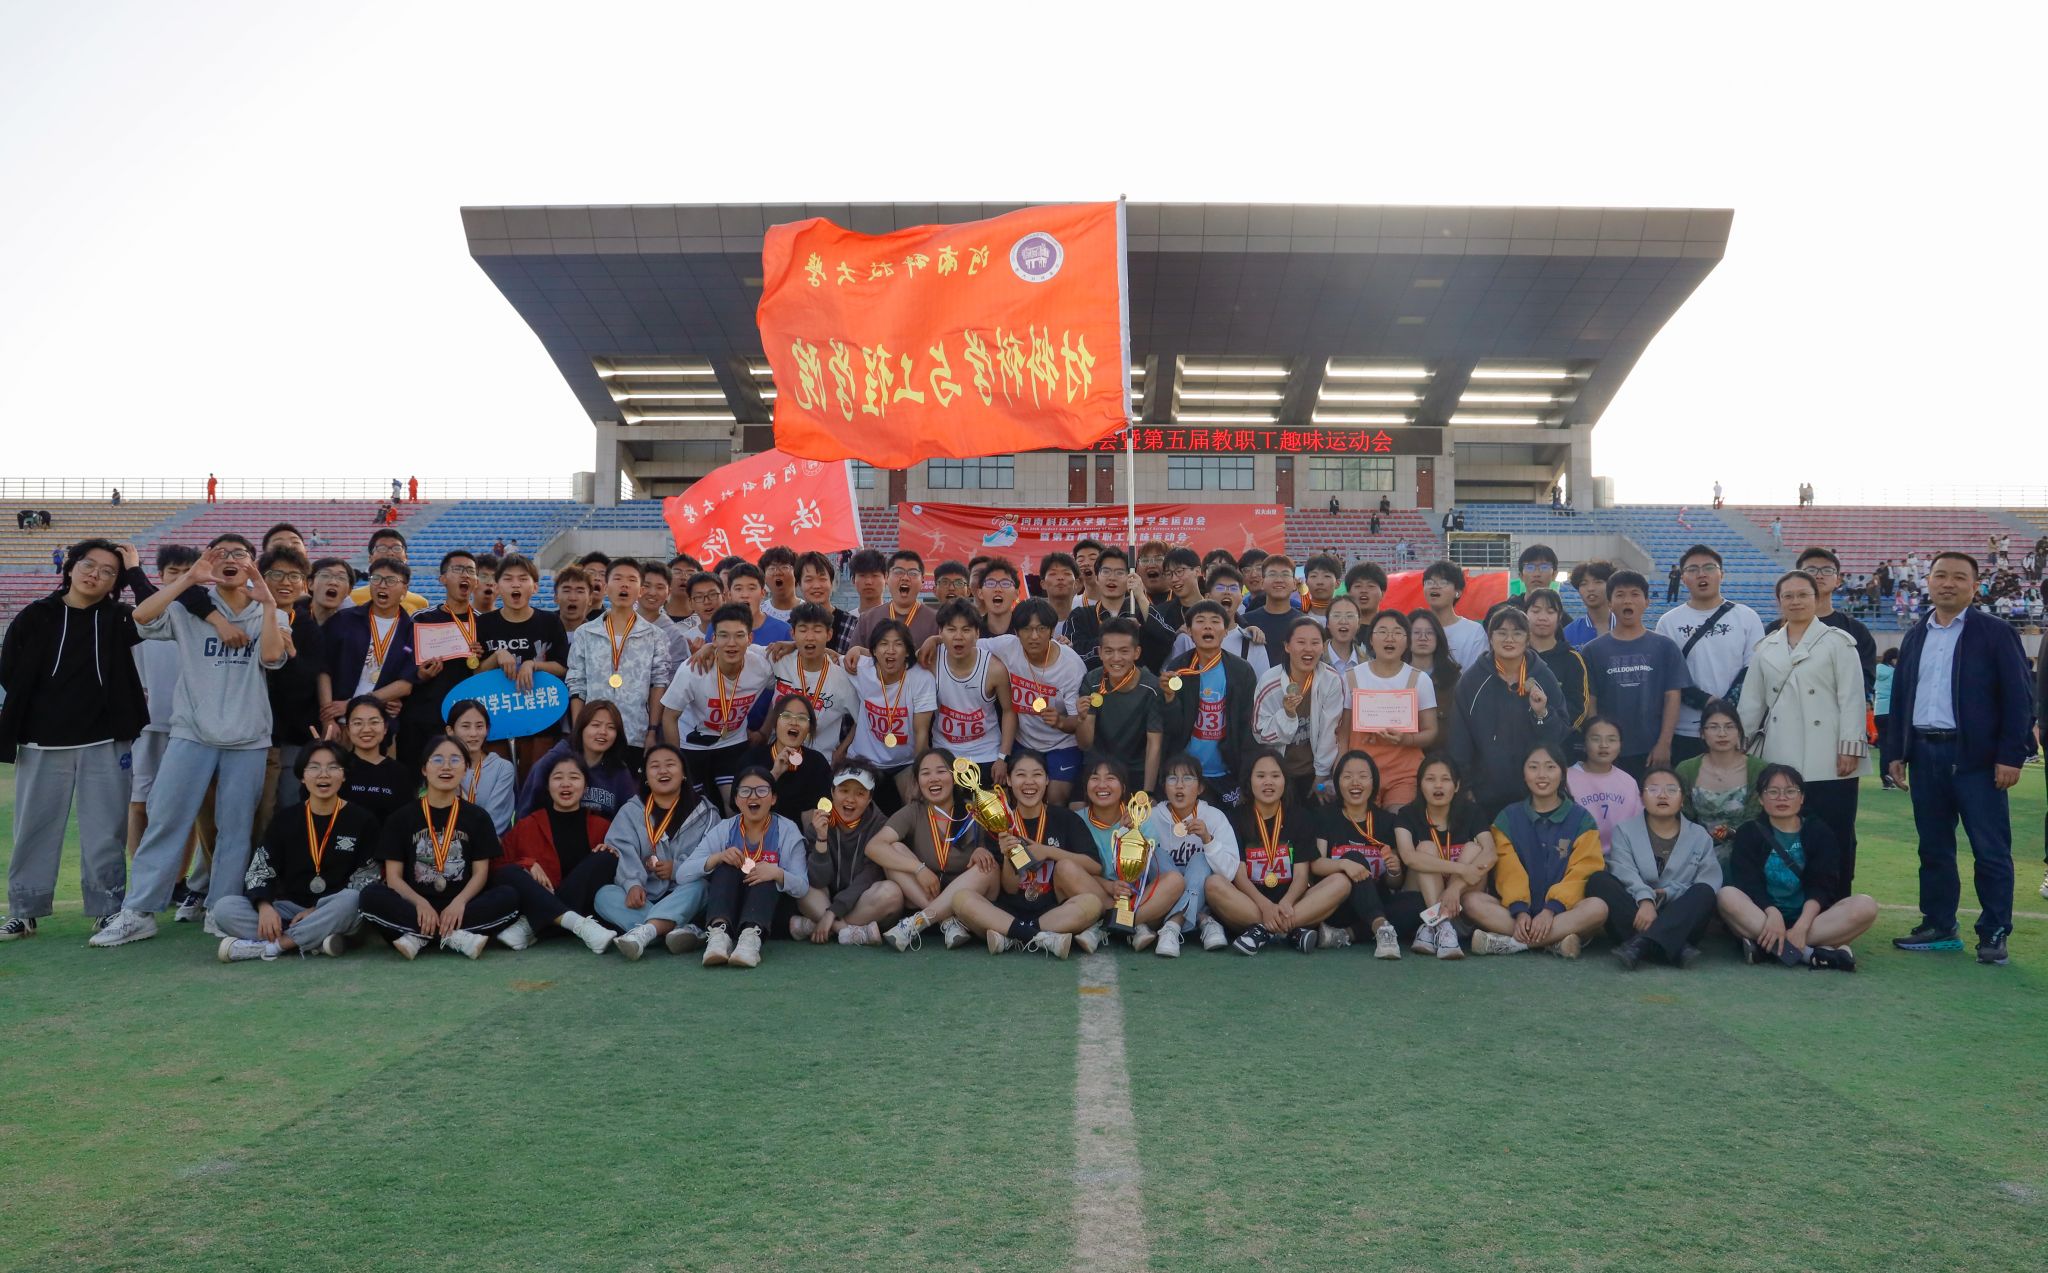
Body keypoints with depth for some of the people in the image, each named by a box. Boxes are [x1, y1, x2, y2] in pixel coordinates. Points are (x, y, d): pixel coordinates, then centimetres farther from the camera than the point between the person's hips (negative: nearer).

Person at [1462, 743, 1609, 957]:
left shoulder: (1581, 819, 6)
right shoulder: (1508, 818, 10)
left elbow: (1581, 873, -4)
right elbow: (1509, 871, -1)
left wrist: (1551, 909, -18)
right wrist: (1519, 910, -18)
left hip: (1564, 911, -1)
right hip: (1517, 910, 1)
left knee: (1598, 907, -32)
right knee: (1472, 901, -26)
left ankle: (1511, 942, -31)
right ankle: (1555, 941, -32)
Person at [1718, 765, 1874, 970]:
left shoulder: (1819, 832, 9)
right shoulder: (1750, 833, 7)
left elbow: (1821, 886, -5)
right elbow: (1749, 884, -8)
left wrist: (1802, 925, -23)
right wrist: (1772, 914, -29)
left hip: (1809, 919, 1)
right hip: (1761, 919, -1)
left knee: (1866, 905, -24)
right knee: (1728, 895, -31)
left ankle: (1766, 947, -33)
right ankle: (1807, 953, -38)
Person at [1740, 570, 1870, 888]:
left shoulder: (1838, 642, 3)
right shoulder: (1765, 648, 15)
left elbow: (1851, 698, -4)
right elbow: (1751, 702, 15)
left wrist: (1850, 748, -11)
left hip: (1828, 762, -3)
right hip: (1780, 761, 4)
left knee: (1833, 840, -1)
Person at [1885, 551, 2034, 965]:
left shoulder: (1996, 633, -1)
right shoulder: (1915, 637, 14)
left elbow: (2016, 697, -6)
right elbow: (1900, 697, 16)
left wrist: (2011, 755, -12)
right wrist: (1898, 752, 11)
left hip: (1975, 756, -5)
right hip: (1924, 755, 5)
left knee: (1991, 850, -1)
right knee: (1934, 848, 10)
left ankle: (1993, 934, 8)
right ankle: (1938, 927, 18)